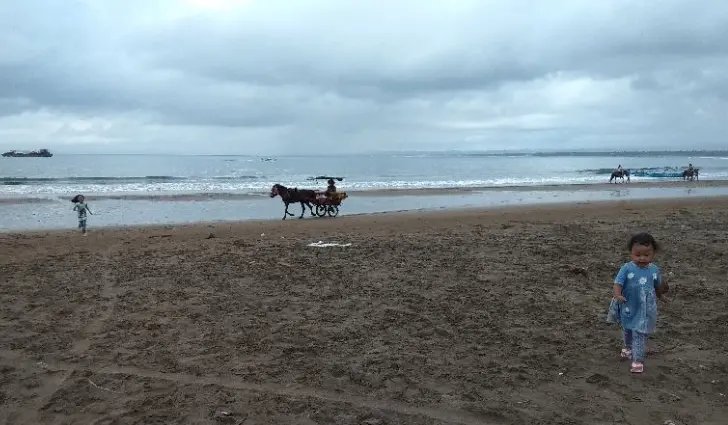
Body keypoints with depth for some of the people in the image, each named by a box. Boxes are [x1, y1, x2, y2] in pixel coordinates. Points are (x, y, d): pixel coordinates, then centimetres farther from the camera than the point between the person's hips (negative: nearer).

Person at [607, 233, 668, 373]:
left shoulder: (654, 270, -8)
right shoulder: (627, 268, -17)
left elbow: (658, 285, 10)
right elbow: (618, 282, -24)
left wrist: (659, 295, 20)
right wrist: (617, 295, -40)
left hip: (645, 310, -1)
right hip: (628, 308, 1)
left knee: (639, 335, -4)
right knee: (627, 331, 24)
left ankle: (638, 360, 2)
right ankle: (629, 348, 50)